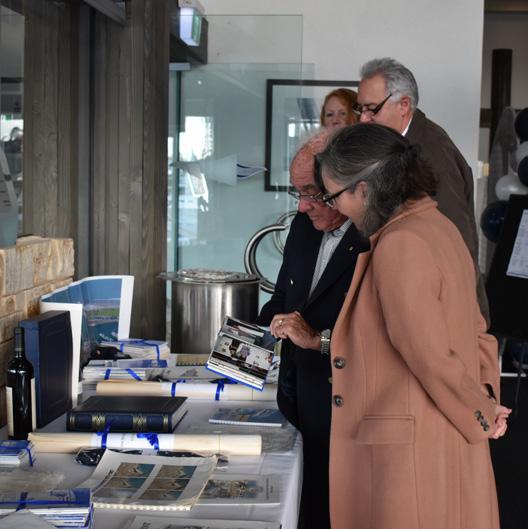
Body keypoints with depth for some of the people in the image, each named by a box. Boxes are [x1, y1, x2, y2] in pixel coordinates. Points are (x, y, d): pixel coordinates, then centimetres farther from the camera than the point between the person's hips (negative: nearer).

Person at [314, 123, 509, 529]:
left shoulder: (400, 245, -20)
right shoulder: (437, 226, 10)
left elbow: (429, 354, -22)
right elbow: (477, 331, 15)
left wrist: (479, 416, -7)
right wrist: (487, 398, 5)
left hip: (409, 455, -9)